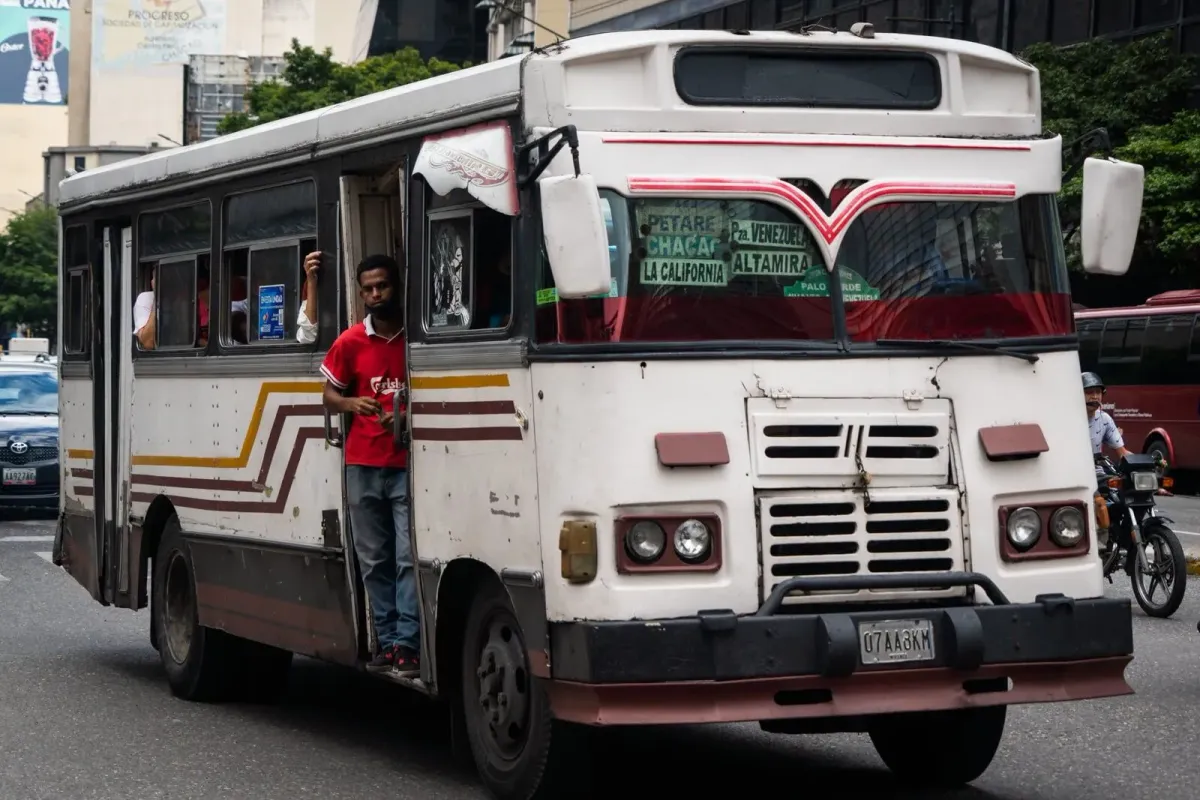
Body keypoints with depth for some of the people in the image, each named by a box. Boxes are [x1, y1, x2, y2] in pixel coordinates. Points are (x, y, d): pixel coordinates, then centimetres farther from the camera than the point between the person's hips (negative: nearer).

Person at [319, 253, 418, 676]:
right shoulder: (350, 342, 5)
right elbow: (329, 395, 13)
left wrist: (410, 417, -11)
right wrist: (351, 404, -9)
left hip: (410, 463, -2)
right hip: (363, 465, 3)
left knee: (409, 557, -9)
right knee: (374, 561, 5)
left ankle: (407, 644, -10)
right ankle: (387, 642, 10)